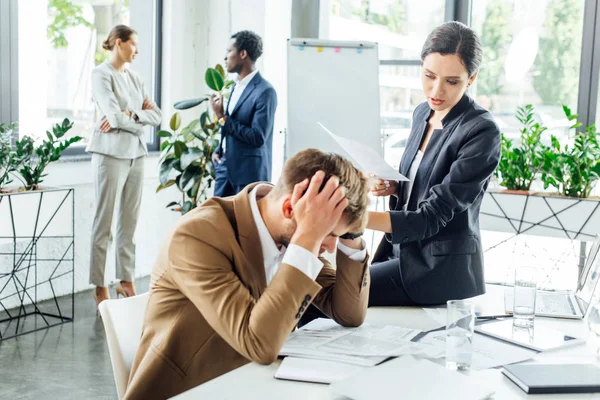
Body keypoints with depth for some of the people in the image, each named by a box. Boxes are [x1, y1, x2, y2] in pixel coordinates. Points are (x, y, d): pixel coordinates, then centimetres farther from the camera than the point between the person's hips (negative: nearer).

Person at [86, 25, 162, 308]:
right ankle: (100, 287, 4)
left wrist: (129, 114, -10)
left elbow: (157, 116, 6)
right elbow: (115, 117, -17)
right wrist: (142, 116, -1)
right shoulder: (101, 74, -5)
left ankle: (126, 281, 17)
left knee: (130, 220, 9)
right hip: (111, 152, -7)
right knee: (104, 221, -2)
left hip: (136, 153, 7)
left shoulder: (133, 77, 16)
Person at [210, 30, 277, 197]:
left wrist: (222, 118, -17)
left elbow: (258, 137, -21)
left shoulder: (265, 91, -15)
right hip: (226, 168, 8)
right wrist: (219, 151, 4)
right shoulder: (236, 87, 12)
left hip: (249, 173, -8)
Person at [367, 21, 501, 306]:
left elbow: (433, 216, -24)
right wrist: (392, 186, -4)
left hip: (443, 269, -8)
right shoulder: (424, 113, 4)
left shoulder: (481, 132, -19)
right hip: (406, 252, 8)